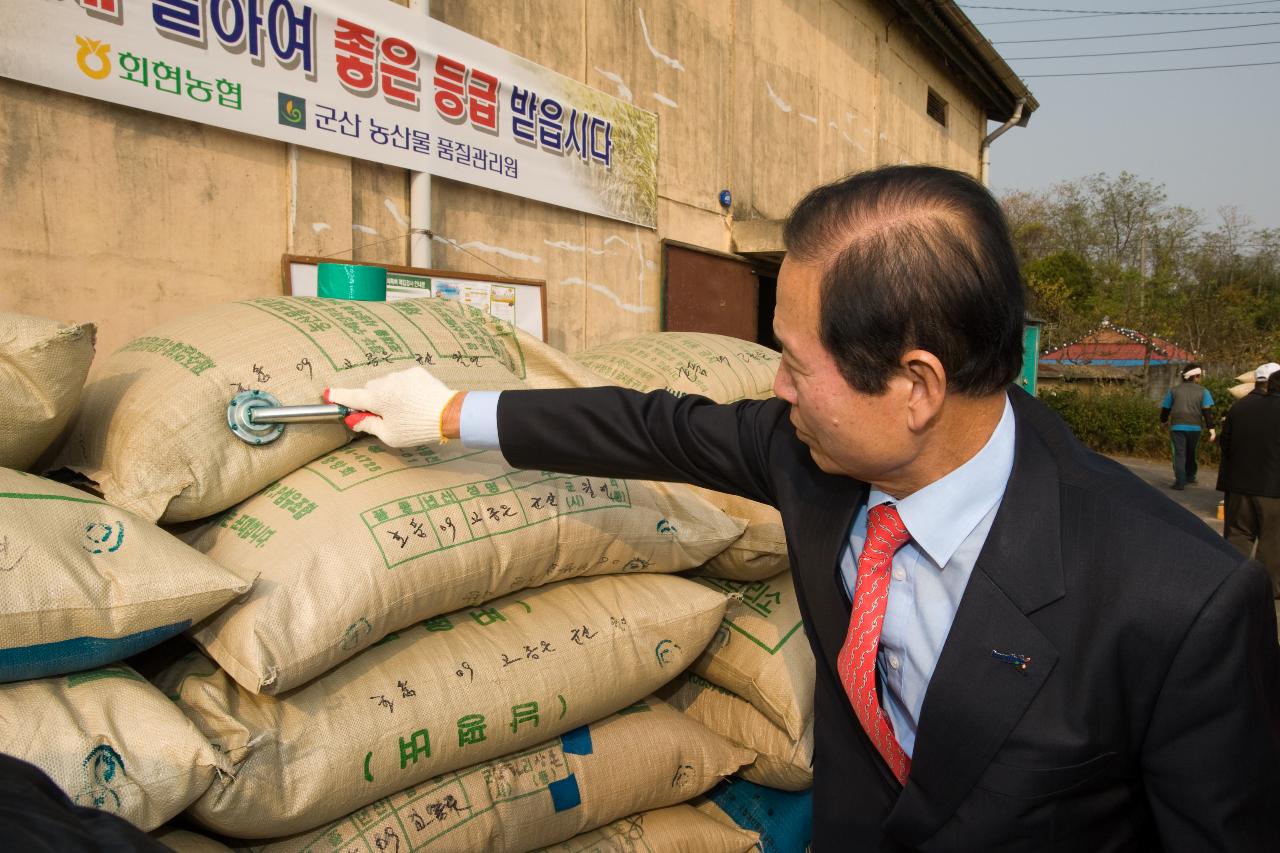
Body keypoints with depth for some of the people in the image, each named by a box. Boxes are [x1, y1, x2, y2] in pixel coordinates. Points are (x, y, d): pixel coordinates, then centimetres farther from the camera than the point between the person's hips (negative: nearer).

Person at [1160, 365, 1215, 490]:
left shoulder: (1173, 390, 6)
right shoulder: (1203, 391, 3)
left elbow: (1165, 409, 12)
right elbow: (1208, 411, -6)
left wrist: (1164, 420, 31)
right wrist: (1211, 428, -8)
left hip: (1177, 427, -1)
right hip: (1195, 428, 1)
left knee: (1179, 454, -3)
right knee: (1191, 453, 19)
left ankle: (1180, 482, -12)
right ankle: (1190, 476, 31)